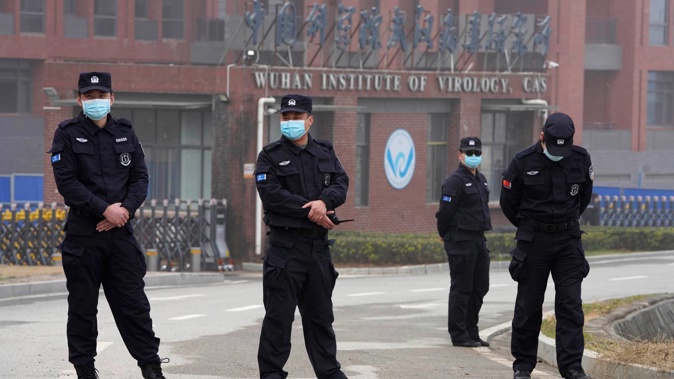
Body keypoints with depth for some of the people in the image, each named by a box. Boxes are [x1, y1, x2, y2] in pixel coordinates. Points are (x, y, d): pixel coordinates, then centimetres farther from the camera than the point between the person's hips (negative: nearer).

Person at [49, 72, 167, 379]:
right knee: (83, 305, 3)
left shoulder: (125, 132, 11)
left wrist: (126, 208, -9)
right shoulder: (67, 134, -2)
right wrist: (104, 210, -15)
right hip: (83, 232, -3)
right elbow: (67, 182, -9)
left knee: (133, 301, 3)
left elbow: (140, 177, 8)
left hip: (120, 229, 3)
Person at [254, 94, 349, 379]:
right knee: (279, 313, -4)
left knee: (320, 312, 12)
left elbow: (341, 184, 1)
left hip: (319, 245, 4)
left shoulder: (325, 153, 14)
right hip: (285, 245, -4)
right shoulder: (271, 156, 0)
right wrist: (309, 211, -15)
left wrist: (324, 201, -20)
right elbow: (272, 194, -13)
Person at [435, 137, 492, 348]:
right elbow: (445, 212, -16)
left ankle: (471, 332, 20)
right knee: (461, 289, -4)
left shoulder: (480, 180, 15)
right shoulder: (455, 181, -13)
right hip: (461, 241, -9)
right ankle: (459, 335, 1)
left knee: (480, 287, 11)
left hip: (478, 239, 9)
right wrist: (445, 235, -2)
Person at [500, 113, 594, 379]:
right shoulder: (523, 162, -11)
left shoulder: (580, 159, -4)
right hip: (533, 241, -2)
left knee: (571, 304, -5)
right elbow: (508, 202, 4)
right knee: (528, 304, 3)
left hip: (568, 239, 2)